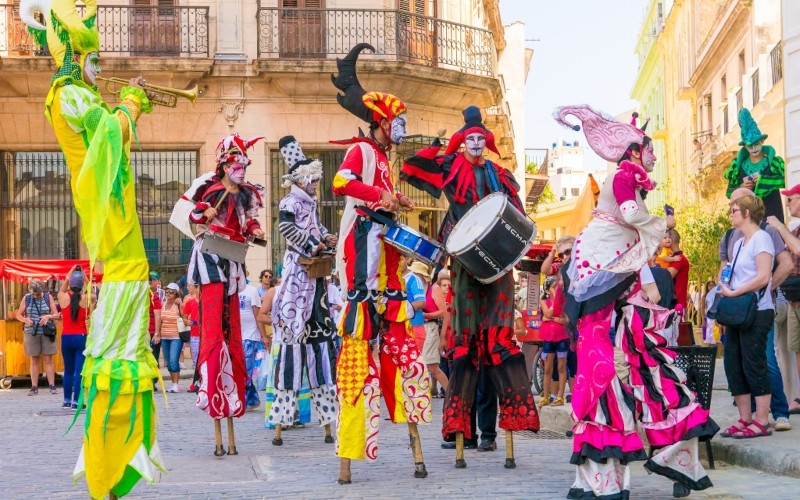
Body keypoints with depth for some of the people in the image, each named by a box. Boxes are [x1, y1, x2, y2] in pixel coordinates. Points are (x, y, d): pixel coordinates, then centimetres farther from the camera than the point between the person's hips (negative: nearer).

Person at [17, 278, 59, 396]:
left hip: (46, 332, -1)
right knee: (34, 361, 4)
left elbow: (56, 314, 4)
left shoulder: (48, 297, 2)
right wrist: (25, 320, -13)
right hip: (31, 332, 1)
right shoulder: (26, 299, 3)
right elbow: (19, 315, 8)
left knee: (48, 360, -1)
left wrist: (48, 316, -17)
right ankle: (34, 387, 5)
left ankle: (52, 386, -1)